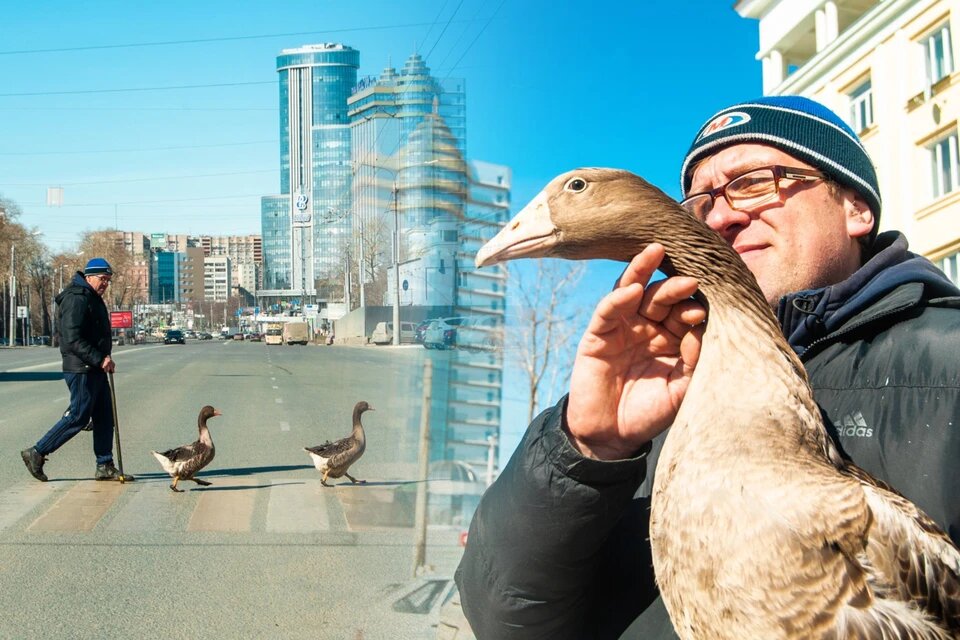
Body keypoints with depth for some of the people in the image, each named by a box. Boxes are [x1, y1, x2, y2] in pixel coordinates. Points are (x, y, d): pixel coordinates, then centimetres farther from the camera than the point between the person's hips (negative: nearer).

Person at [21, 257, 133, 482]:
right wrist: (100, 359, -24)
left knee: (104, 416, 9)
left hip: (95, 369, 10)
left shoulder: (93, 299, 18)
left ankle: (105, 466, 14)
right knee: (78, 417, -6)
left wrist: (104, 359, 14)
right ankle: (37, 453, 6)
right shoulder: (77, 299, -15)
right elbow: (72, 339, -24)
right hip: (81, 370, -10)